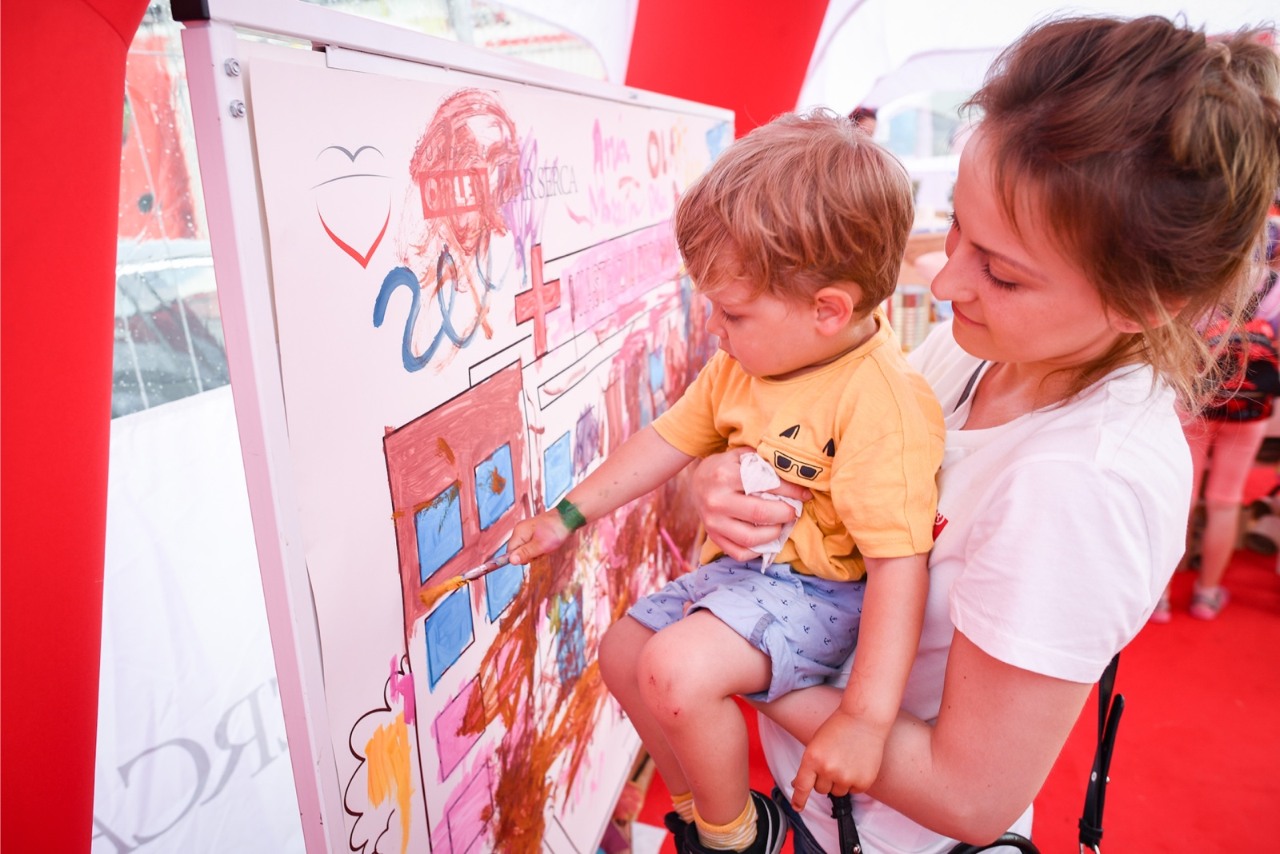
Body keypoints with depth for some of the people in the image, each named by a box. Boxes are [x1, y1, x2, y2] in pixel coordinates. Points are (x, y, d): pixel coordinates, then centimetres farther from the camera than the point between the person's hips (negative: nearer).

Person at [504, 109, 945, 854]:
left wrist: (867, 717, -28)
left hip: (818, 593, -9)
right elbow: (670, 440, 8)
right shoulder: (743, 365, -1)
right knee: (623, 652, 15)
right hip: (739, 569, 9)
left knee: (676, 670, -29)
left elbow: (900, 566, -27)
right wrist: (569, 515, 11)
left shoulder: (882, 400, -27)